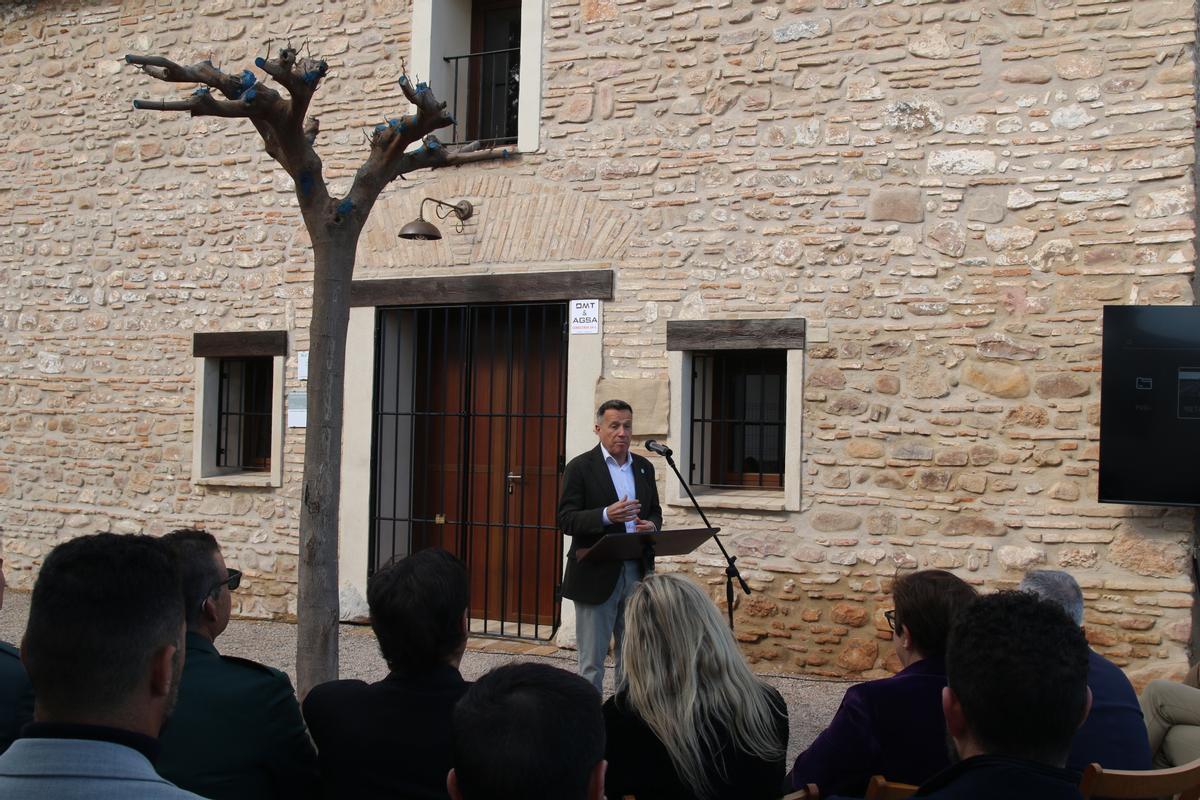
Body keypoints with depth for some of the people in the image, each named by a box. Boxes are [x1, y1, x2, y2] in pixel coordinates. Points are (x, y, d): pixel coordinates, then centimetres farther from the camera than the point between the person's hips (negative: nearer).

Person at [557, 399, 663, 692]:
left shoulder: (644, 467, 12)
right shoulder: (580, 467, -5)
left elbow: (655, 512, 19)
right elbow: (566, 520, -11)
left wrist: (651, 525, -5)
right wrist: (606, 516, -27)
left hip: (637, 572, 5)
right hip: (596, 575, -5)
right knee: (592, 660, 1)